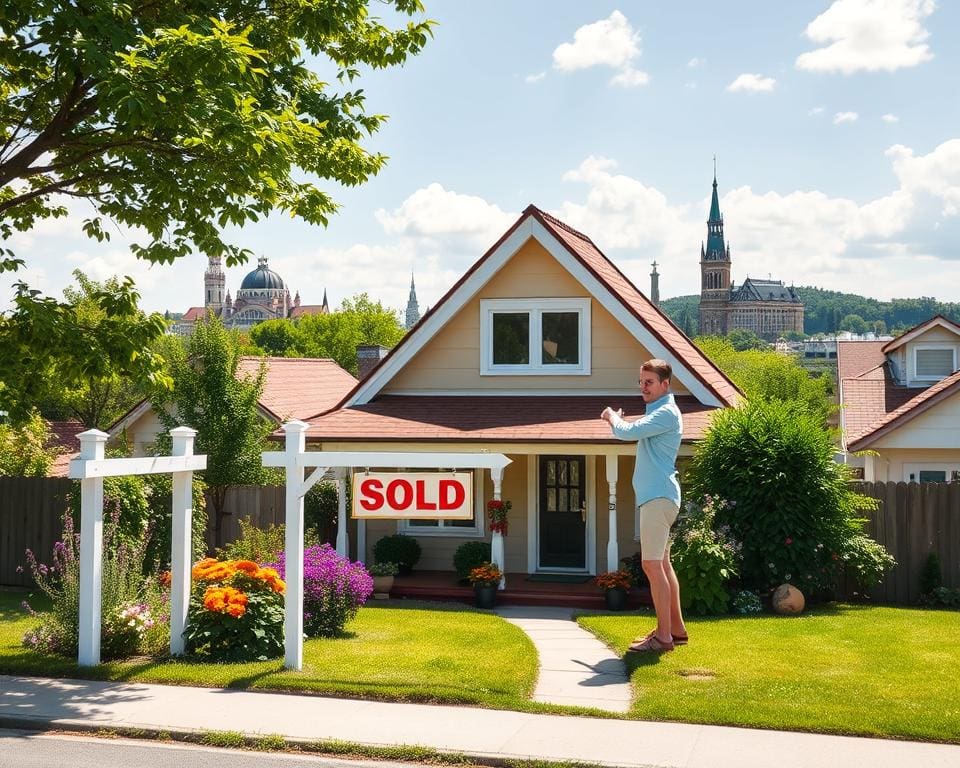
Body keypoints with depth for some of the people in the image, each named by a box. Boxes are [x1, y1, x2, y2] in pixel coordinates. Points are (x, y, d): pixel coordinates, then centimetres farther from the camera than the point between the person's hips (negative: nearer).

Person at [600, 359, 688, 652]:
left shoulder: (666, 412, -14)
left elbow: (627, 432, -22)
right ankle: (676, 628, 20)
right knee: (662, 564, 14)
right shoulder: (658, 412, 19)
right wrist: (617, 420, 11)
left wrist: (612, 417, -2)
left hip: (658, 498, -11)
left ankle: (664, 636, -11)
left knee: (652, 564, -12)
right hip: (656, 496, 11)